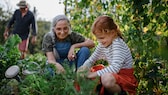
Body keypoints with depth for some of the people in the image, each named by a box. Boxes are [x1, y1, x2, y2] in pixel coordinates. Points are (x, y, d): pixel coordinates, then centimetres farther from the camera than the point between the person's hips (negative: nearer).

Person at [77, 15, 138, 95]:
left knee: (106, 78, -38)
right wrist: (84, 67, -13)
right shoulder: (102, 44, 4)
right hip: (114, 75, 8)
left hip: (126, 77, -8)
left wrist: (94, 74, -33)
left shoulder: (118, 44, -22)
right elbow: (91, 60, 10)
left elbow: (115, 68, -34)